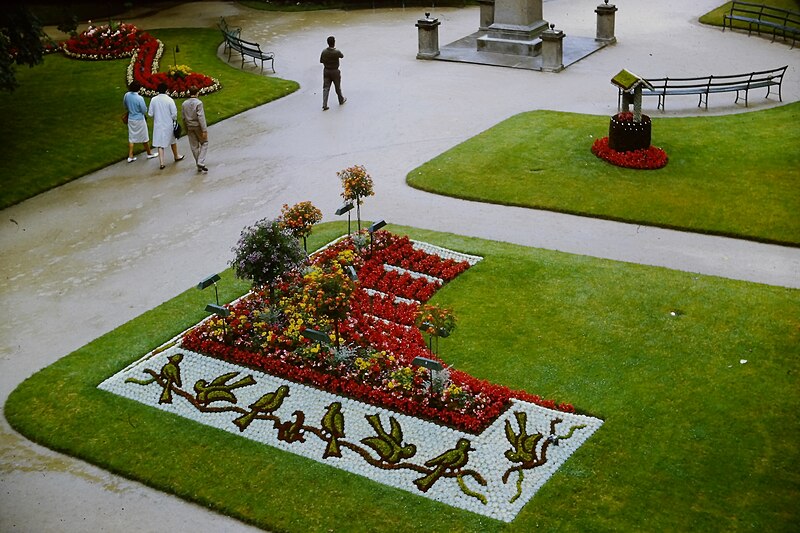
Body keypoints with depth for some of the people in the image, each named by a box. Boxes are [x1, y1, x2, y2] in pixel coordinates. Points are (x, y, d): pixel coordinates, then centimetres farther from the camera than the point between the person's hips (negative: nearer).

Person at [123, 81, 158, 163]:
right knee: (145, 138, 12)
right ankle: (149, 154, 28)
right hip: (139, 120, -5)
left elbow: (125, 106, 9)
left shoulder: (126, 95, -7)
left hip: (131, 119, 5)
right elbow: (144, 110, -16)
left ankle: (130, 156, 11)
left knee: (131, 138, 12)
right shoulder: (139, 98, -25)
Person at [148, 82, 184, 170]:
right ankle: (176, 157, 39)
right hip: (169, 125, -1)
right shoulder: (169, 100, -15)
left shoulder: (153, 100, -8)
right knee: (173, 141, 21)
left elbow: (150, 113, -3)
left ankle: (162, 163, 1)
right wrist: (174, 120, 7)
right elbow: (174, 113, -13)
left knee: (160, 144, 5)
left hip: (158, 125, 1)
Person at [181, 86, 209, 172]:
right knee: (204, 143, 11)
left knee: (194, 146, 12)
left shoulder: (184, 104, 1)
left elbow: (184, 118, 6)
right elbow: (201, 117, -20)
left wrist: (186, 130, 16)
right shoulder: (198, 103, -17)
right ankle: (201, 163, -4)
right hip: (198, 126, -5)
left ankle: (199, 166, 19)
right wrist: (204, 130, -18)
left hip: (190, 127, 5)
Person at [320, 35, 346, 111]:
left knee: (326, 88, 4)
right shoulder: (337, 52, -21)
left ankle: (324, 105, -4)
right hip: (335, 71, -3)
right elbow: (342, 56, 1)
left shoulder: (324, 52, -10)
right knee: (337, 87, 18)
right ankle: (341, 100, 39)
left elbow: (321, 61, 1)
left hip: (326, 71, 3)